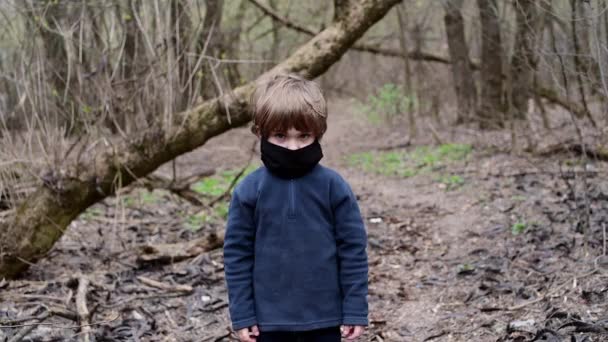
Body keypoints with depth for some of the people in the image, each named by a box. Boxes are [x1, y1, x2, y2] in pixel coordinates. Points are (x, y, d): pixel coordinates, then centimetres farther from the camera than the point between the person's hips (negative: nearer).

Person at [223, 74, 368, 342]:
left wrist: (355, 310, -6)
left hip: (324, 315, 0)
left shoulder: (333, 186, -8)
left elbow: (353, 248, -5)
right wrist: (242, 315, -3)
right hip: (270, 317, 1)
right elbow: (237, 253, -2)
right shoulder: (249, 190, -7)